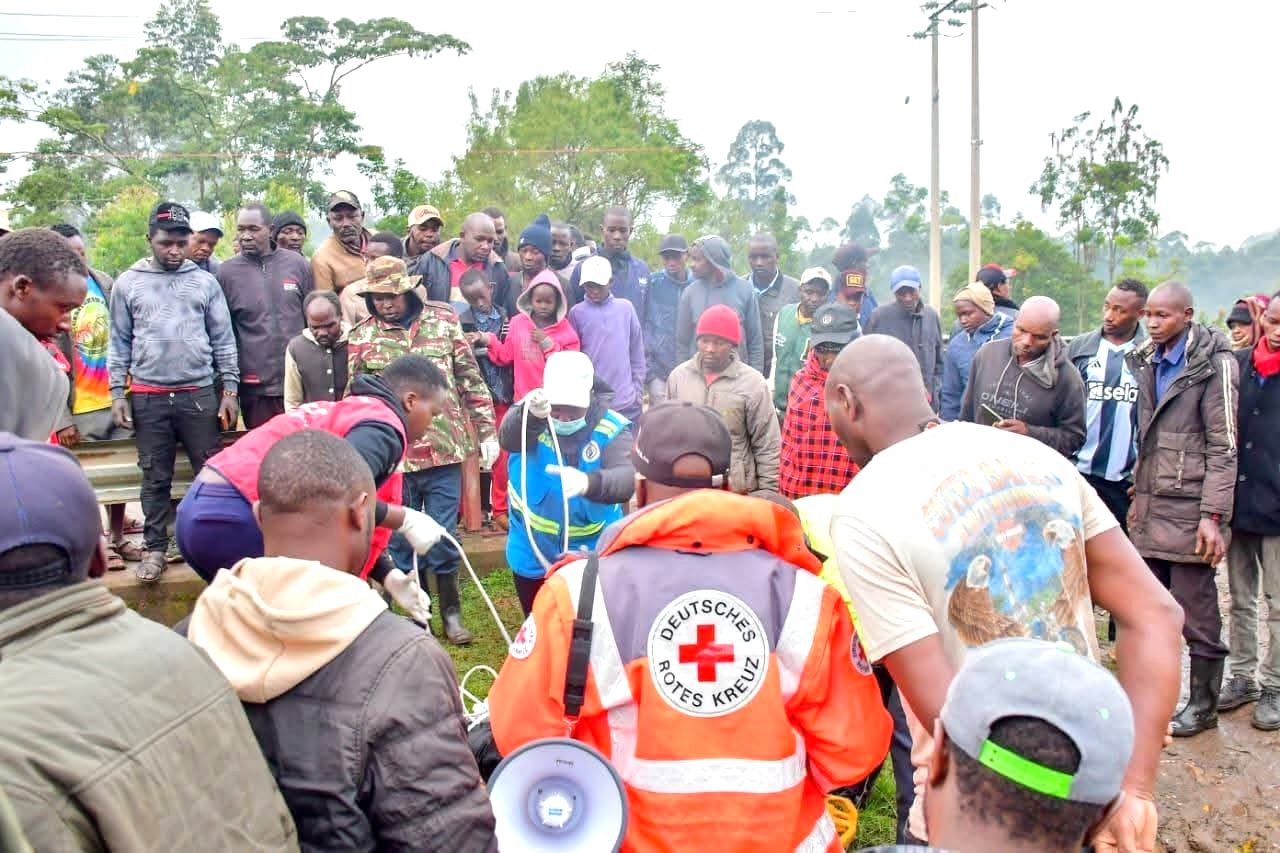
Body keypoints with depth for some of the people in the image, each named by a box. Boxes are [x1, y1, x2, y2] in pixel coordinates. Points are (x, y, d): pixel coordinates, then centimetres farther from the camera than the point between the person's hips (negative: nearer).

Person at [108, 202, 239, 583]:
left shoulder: (205, 282, 5)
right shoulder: (127, 283, 6)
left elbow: (223, 339, 6)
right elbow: (119, 342, 7)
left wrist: (230, 389, 1)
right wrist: (117, 393, 2)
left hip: (200, 394, 0)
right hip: (148, 397, 0)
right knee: (155, 478, 7)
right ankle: (155, 548, 17)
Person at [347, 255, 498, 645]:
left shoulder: (443, 320, 1)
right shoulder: (361, 337, 0)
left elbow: (471, 379, 4)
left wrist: (487, 431, 2)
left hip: (443, 450, 0)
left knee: (443, 538, 8)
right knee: (400, 540, 11)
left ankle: (451, 613, 26)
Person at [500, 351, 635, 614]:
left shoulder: (612, 429, -17)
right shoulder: (528, 416, -13)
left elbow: (625, 479, -35)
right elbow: (508, 439, -36)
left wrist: (588, 482, -58)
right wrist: (531, 414, -59)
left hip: (592, 556, -1)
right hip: (532, 557, 2)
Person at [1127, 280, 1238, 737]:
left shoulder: (1214, 363, -8)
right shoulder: (1148, 362, 12)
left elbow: (1223, 446, -11)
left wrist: (1214, 516, -15)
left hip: (1189, 508, -6)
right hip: (1151, 507, 6)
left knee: (1196, 612, 2)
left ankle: (1203, 703, 17)